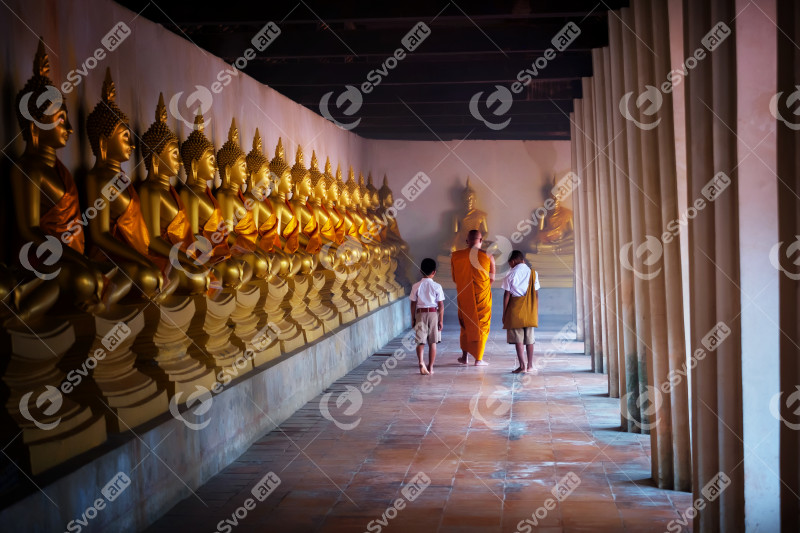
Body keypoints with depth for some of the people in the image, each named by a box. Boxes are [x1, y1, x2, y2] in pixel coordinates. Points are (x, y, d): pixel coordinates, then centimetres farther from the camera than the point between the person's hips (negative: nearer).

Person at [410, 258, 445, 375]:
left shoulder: (416, 286, -3)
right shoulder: (437, 286, -5)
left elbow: (413, 304, 0)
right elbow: (441, 305, -4)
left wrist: (413, 318, 9)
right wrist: (441, 320, 3)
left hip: (420, 314, 0)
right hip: (433, 314, 0)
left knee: (420, 341, 2)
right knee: (432, 342, 8)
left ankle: (421, 362, -20)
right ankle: (430, 367, 13)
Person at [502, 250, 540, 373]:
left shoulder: (511, 274, -4)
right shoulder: (533, 273, 6)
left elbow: (507, 295, -5)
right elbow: (536, 294, 5)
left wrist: (504, 313, 0)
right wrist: (536, 312, 11)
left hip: (516, 309, -4)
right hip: (530, 310, 4)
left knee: (518, 338, -1)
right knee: (529, 338, 9)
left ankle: (522, 365, -8)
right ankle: (530, 365, 13)